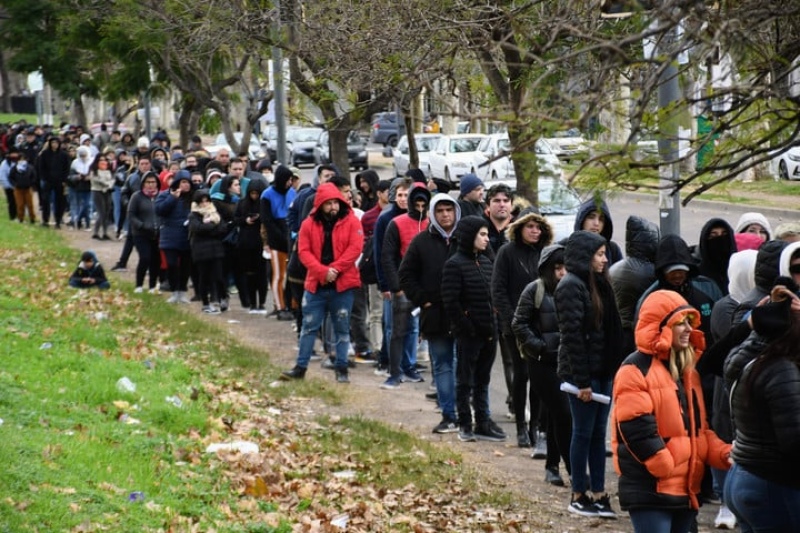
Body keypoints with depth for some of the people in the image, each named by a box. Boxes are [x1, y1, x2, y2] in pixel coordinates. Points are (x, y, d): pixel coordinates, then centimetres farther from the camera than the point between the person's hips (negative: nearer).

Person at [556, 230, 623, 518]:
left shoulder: (598, 284, 13)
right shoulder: (571, 286, -14)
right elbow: (572, 334, -18)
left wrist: (611, 368, 9)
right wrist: (582, 380, -20)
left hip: (601, 370, 8)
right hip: (582, 372, -8)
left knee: (598, 432, 9)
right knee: (584, 432, -1)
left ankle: (599, 493, 13)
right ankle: (579, 496, 8)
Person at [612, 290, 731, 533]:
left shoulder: (687, 369, 17)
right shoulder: (636, 370, -11)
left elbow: (699, 427, 19)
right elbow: (637, 430, -18)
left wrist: (724, 453, 1)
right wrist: (668, 468, -17)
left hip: (687, 488, 9)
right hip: (650, 489, -9)